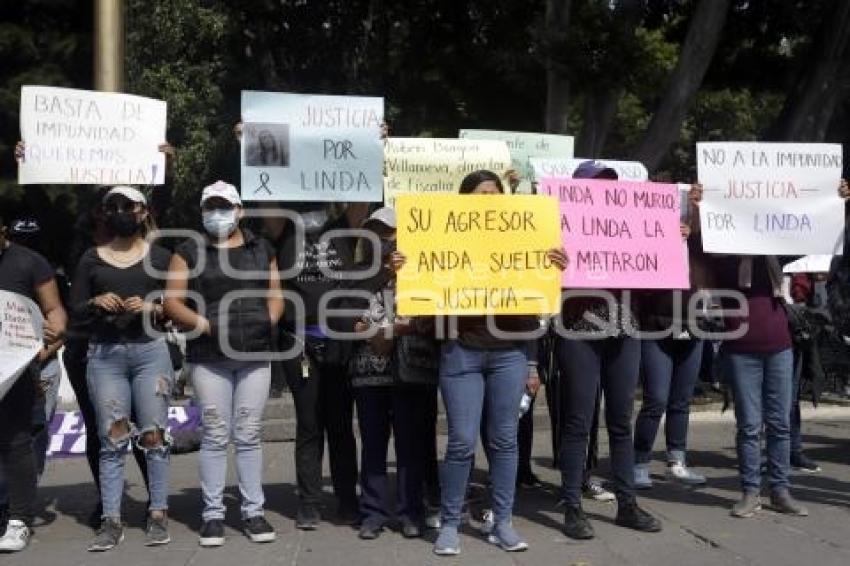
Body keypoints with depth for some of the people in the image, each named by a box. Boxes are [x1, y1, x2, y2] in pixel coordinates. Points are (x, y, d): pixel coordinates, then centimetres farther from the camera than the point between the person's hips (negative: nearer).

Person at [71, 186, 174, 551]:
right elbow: (74, 308, 11)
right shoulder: (92, 258, 12)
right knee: (111, 439, 0)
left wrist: (152, 308, -12)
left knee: (153, 435, -1)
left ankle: (158, 515, 5)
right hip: (104, 354, 1)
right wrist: (96, 303, -9)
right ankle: (111, 521, 1)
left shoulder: (159, 256, 8)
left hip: (149, 350, -1)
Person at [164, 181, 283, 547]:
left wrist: (268, 321, -5)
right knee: (215, 436, 0)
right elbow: (172, 302, 0)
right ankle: (213, 514, 8)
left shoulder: (262, 249, 14)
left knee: (249, 435, 5)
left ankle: (253, 511, 11)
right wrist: (205, 325, -12)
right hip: (209, 357, -2)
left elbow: (275, 295, 14)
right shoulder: (189, 251, 6)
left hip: (256, 355, 2)